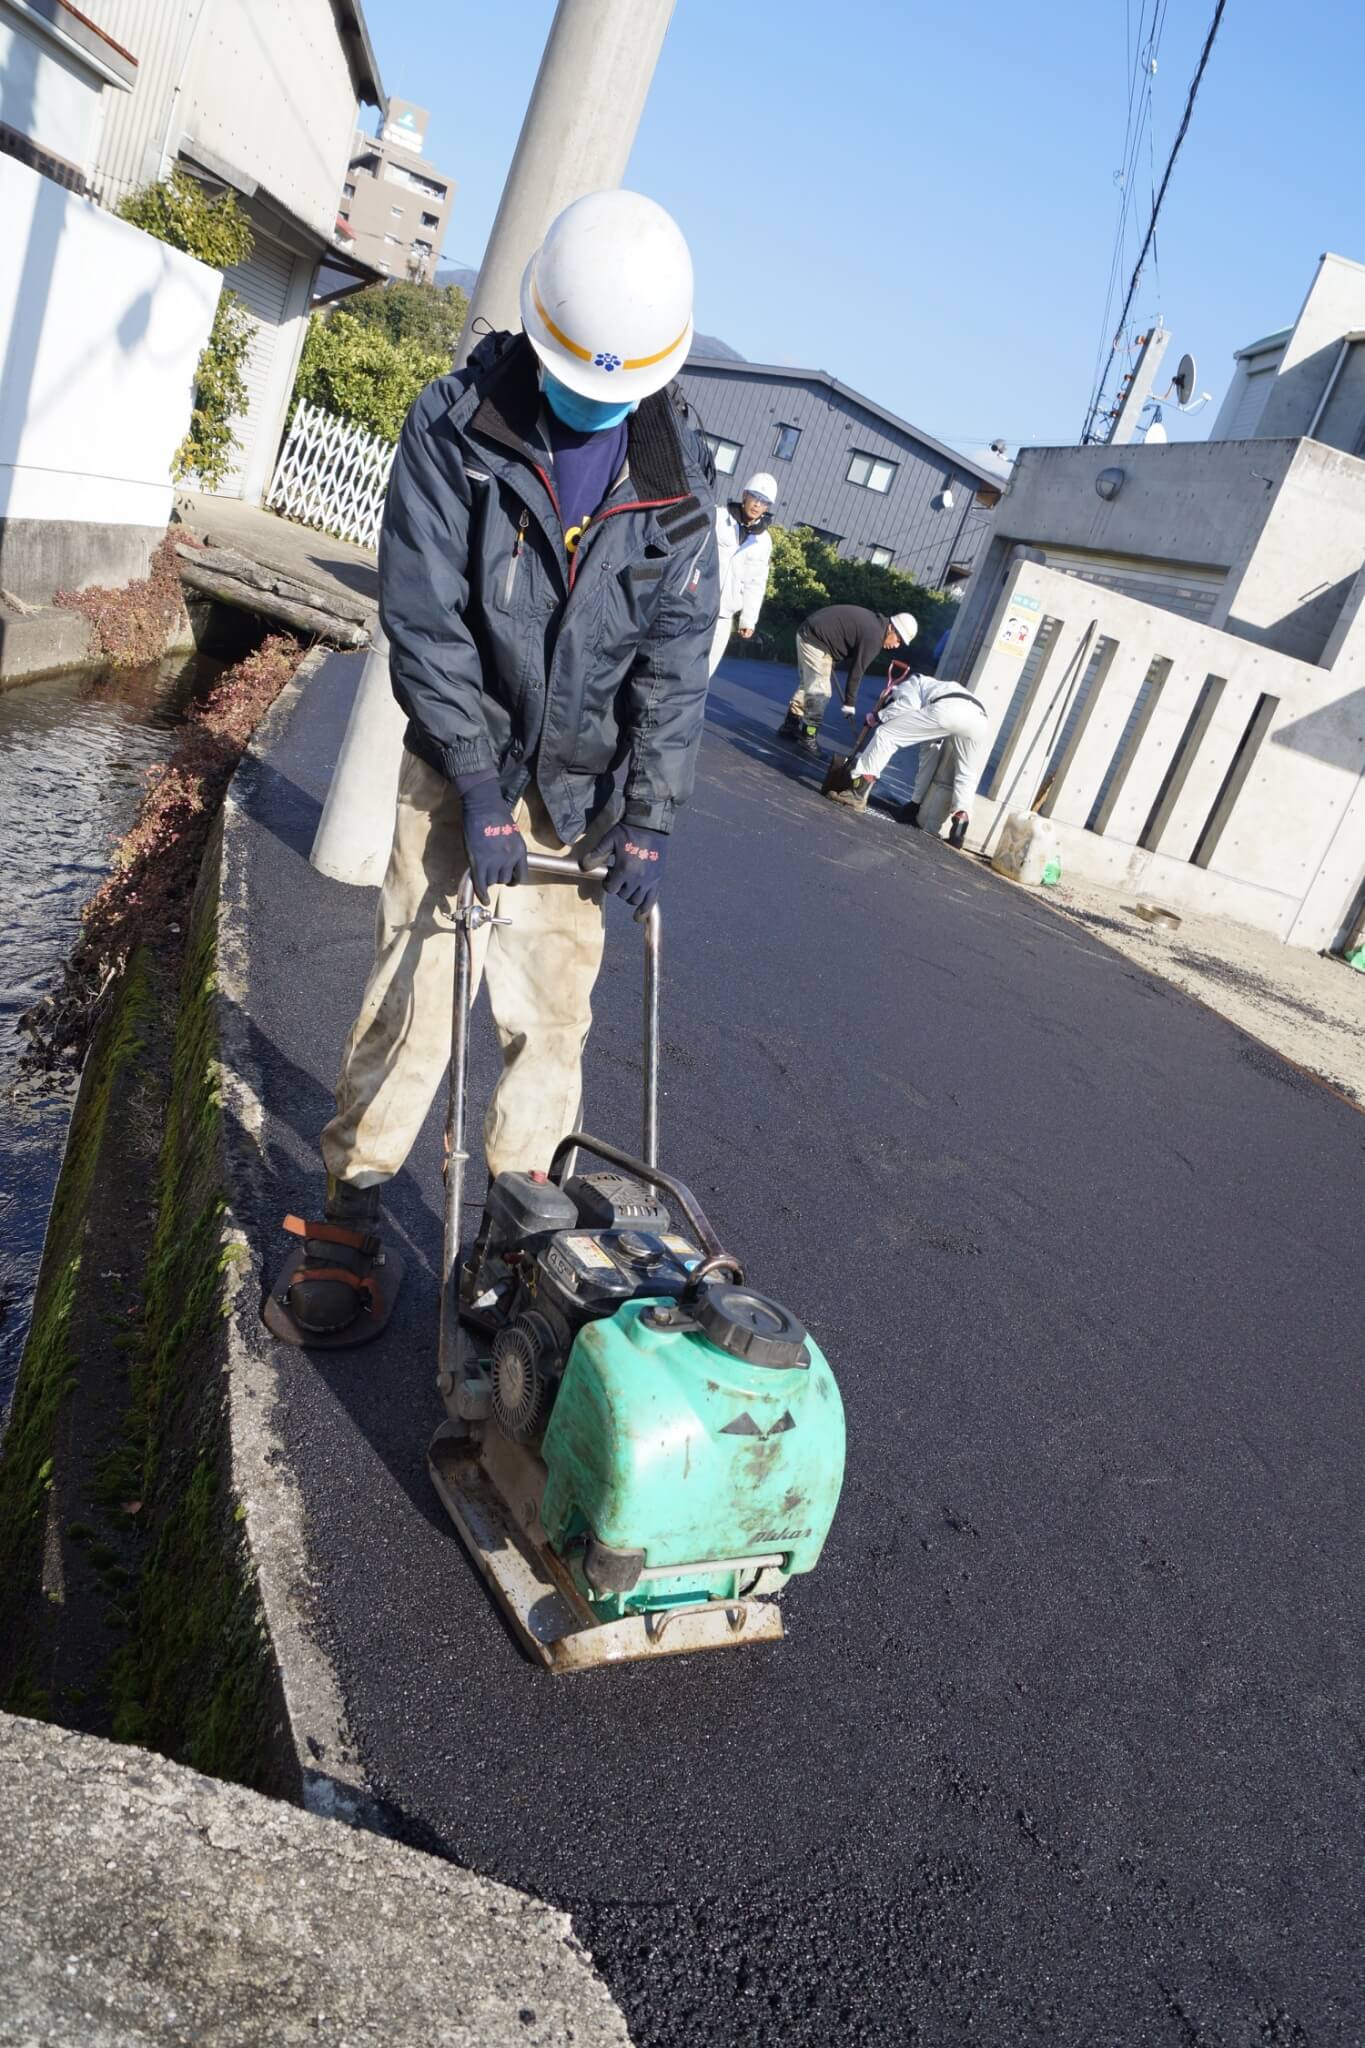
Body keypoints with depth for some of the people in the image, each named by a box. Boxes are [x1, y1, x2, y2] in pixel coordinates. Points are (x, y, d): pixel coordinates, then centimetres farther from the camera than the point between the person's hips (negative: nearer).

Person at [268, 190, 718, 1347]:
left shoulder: (678, 471, 0)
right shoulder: (456, 426, -8)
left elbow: (679, 654, -1)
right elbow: (427, 622, -11)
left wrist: (650, 817, -7)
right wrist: (481, 789, -16)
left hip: (578, 787, 2)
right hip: (460, 769, -2)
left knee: (554, 1013, 3)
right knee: (416, 993, -5)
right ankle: (349, 1219, 8)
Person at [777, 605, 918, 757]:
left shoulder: (874, 621, 11)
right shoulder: (874, 637, -18)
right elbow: (856, 671, -13)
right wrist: (849, 704, -5)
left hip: (808, 633, 10)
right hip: (815, 640, -10)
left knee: (808, 685, 20)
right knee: (820, 693, -7)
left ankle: (790, 727, 30)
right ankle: (807, 739, -2)